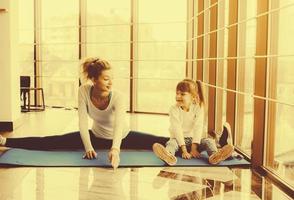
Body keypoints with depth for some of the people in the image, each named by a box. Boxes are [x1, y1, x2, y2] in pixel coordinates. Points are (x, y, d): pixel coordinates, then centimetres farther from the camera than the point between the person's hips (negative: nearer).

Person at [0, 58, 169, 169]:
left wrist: (115, 149, -63)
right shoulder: (84, 91, -22)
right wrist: (88, 147, -32)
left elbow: (119, 125, -46)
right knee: (50, 142, -6)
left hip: (123, 137, -1)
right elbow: (83, 121, -22)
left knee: (161, 143, -17)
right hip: (97, 136, 1)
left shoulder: (118, 97, -31)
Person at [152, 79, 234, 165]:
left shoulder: (198, 108, -5)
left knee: (208, 141, -23)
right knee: (172, 142, -33)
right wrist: (184, 150, -26)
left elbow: (198, 128, -13)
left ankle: (214, 156, -56)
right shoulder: (174, 109, -9)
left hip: (193, 139, 2)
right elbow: (177, 129, -18)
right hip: (179, 140, -2)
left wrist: (194, 147, -23)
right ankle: (168, 156, -68)